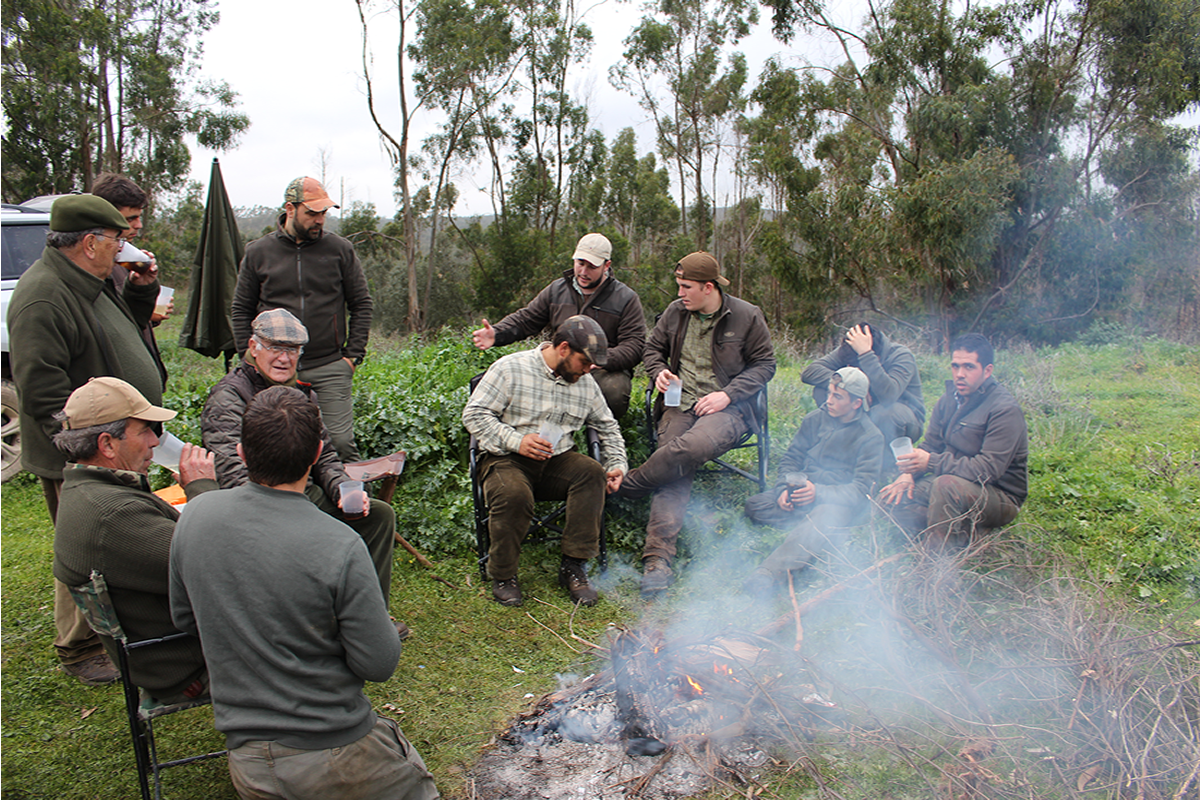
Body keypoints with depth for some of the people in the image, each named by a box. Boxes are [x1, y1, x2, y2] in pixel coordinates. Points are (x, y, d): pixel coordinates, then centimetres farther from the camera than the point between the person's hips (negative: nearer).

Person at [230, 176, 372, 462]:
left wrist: (353, 355, 1)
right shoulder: (258, 252, 7)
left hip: (330, 368, -1)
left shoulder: (340, 249, 5)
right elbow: (241, 310, 13)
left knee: (341, 443, -7)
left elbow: (361, 304, 8)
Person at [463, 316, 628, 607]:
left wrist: (617, 464, 5)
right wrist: (516, 441, -22)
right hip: (506, 460, -4)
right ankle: (502, 575, -11)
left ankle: (573, 567, -17)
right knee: (514, 495, -36)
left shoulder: (585, 383, 10)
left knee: (592, 473, -26)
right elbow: (474, 414, -9)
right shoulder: (511, 368, -7)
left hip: (557, 462, 4)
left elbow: (608, 427, 21)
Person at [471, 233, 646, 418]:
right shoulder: (557, 290, 13)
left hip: (606, 371, -3)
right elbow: (525, 320, 18)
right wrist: (496, 334, -4)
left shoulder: (626, 299, 2)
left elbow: (634, 346, -6)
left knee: (614, 390, -38)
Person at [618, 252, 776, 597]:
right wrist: (659, 372, 2)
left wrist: (727, 394, -9)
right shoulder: (675, 312, 11)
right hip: (680, 404, 3)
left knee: (694, 446, -37)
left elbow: (764, 364, 4)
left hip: (727, 407, -3)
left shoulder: (747, 317, 0)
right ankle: (658, 556, -27)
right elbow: (653, 348, 25)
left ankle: (628, 484, -17)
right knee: (674, 475, -22)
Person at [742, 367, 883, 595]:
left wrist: (818, 492, -25)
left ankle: (771, 572, -60)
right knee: (754, 506, -18)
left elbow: (862, 490, -11)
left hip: (839, 501, -5)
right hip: (802, 488, 6)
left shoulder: (871, 437, -5)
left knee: (827, 515, -41)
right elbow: (791, 458, 11)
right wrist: (784, 489, -10)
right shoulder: (816, 419, 9)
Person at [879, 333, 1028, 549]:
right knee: (895, 495, -9)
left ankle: (936, 554, -20)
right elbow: (930, 445, 8)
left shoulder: (1005, 410, -19)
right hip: (957, 482, 8)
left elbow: (989, 469, -27)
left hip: (1001, 497, -7)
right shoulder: (951, 398, 4)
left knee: (947, 484, -37)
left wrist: (931, 462, -30)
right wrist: (909, 473, -13)